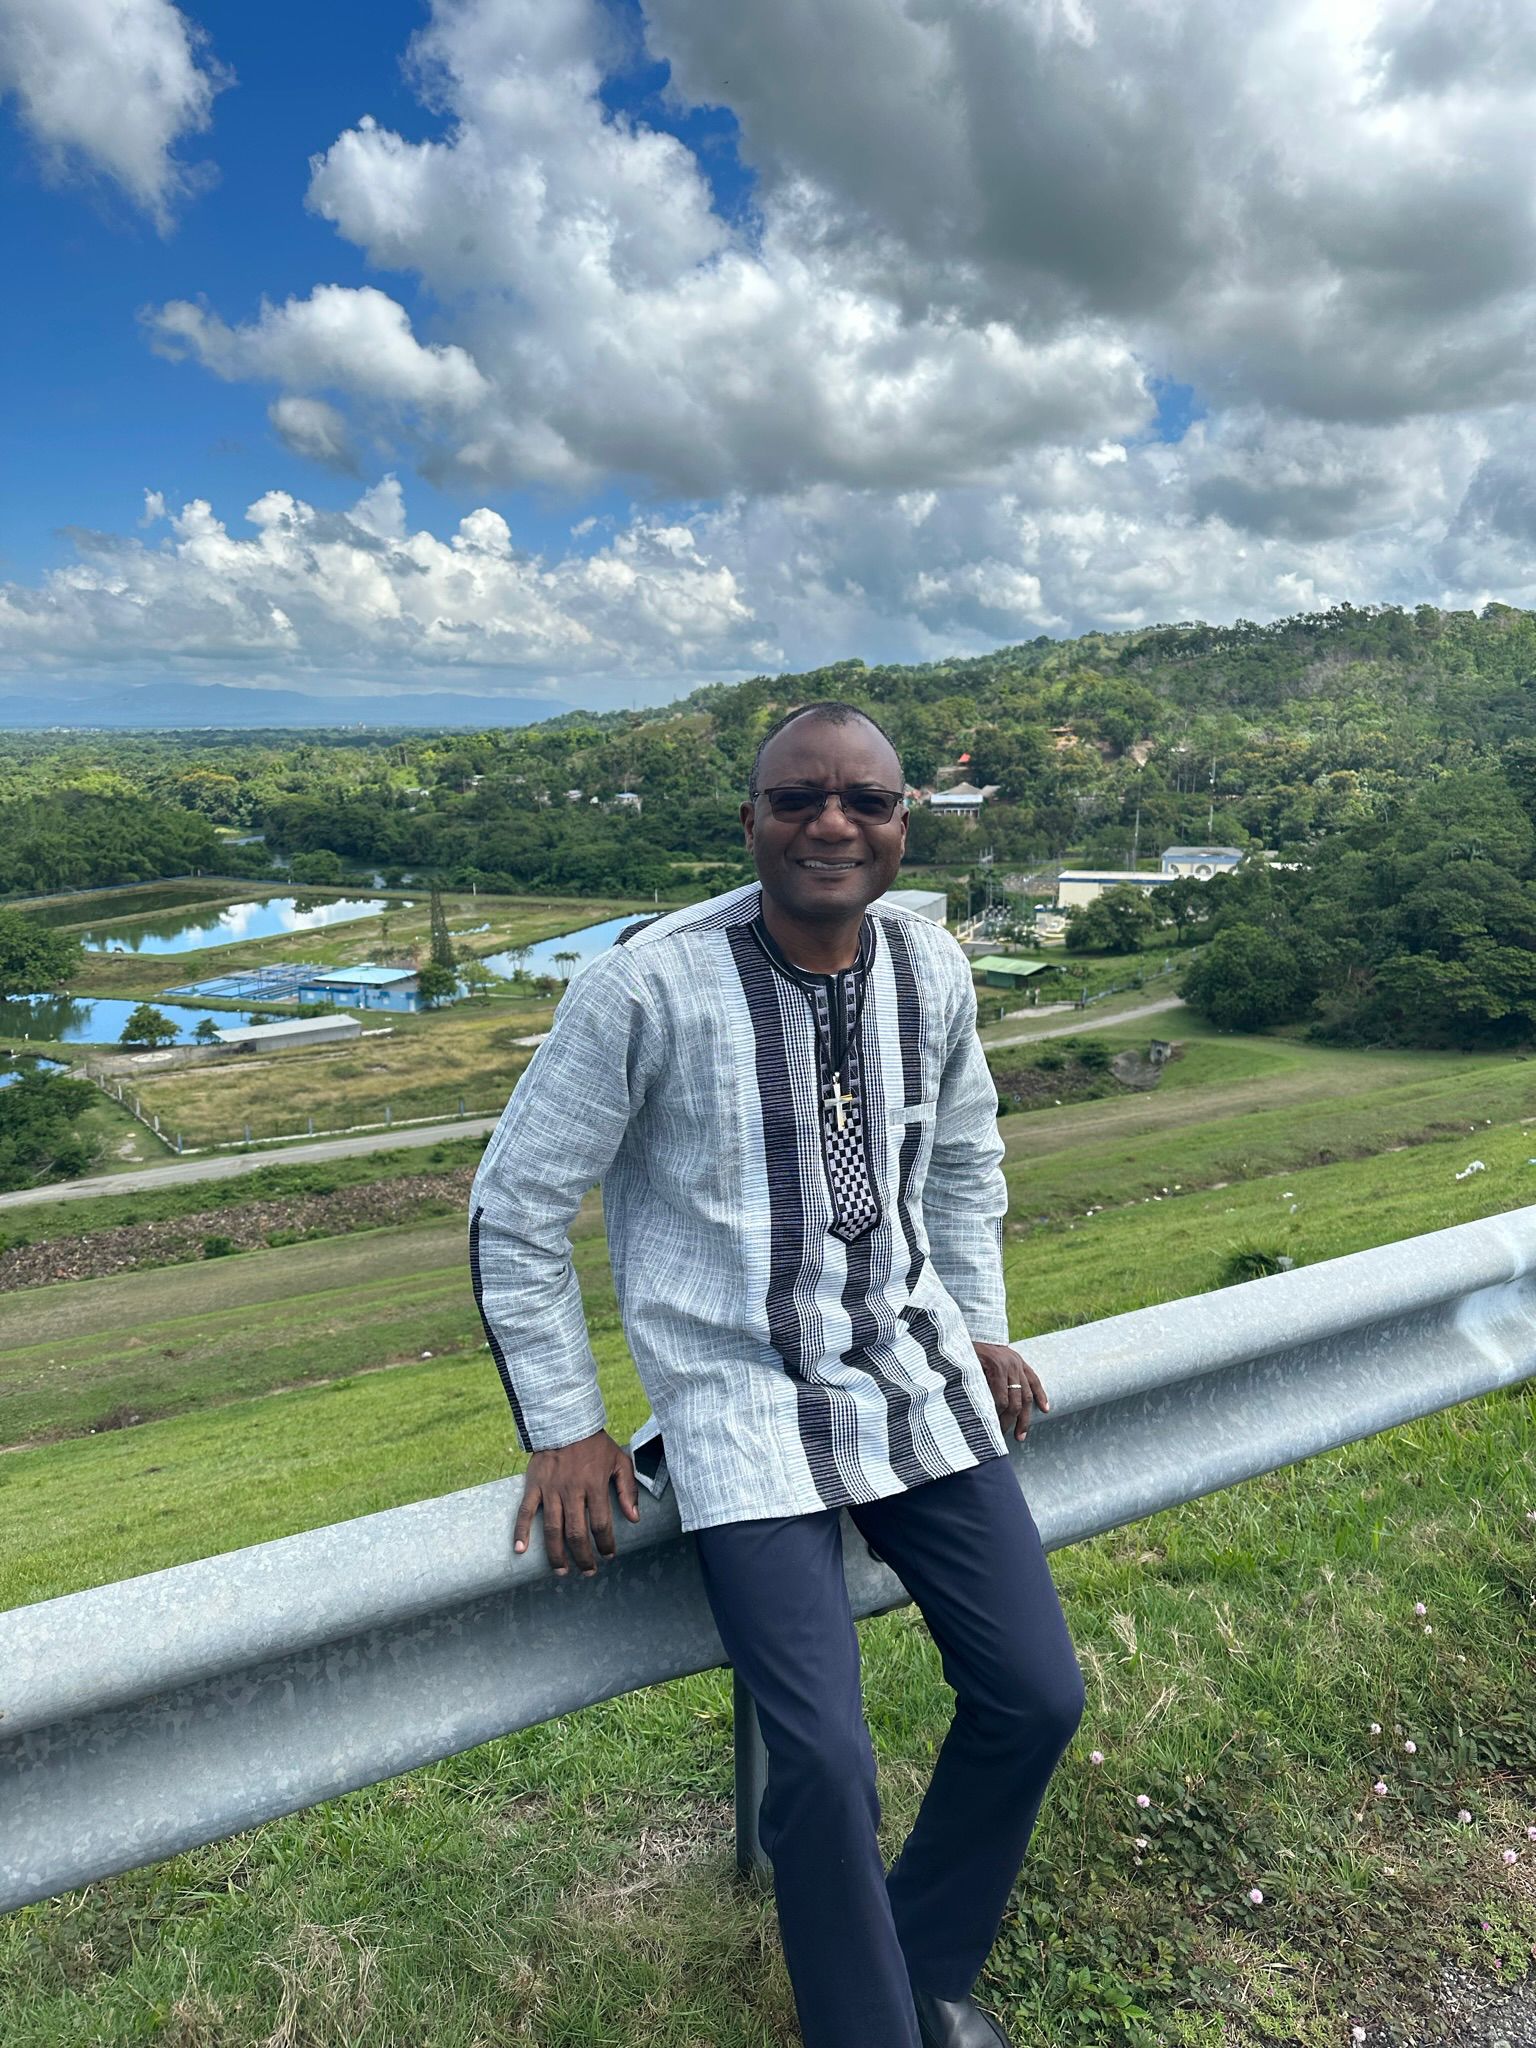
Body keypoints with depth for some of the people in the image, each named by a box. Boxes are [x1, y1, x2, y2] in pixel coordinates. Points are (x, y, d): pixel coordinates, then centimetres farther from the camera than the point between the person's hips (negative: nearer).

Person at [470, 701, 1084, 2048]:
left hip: (913, 1371, 6)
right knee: (826, 1762, -12)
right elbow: (516, 1207, -7)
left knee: (1038, 1696, 6)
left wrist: (979, 1329, 14)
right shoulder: (649, 983, -15)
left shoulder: (932, 967, 1)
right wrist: (563, 1429, -5)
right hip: (744, 1399, -5)